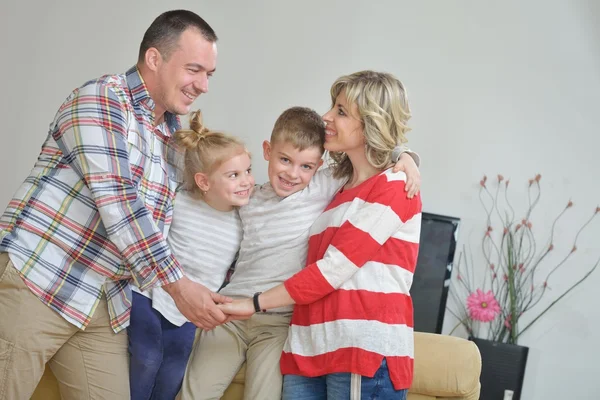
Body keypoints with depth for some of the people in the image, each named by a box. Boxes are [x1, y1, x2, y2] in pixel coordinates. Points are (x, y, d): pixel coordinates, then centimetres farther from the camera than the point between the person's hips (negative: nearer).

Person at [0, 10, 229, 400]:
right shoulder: (100, 99, -10)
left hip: (106, 307, 7)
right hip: (36, 281, -7)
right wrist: (178, 283, -20)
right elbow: (116, 201, -19)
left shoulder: (173, 139, 15)